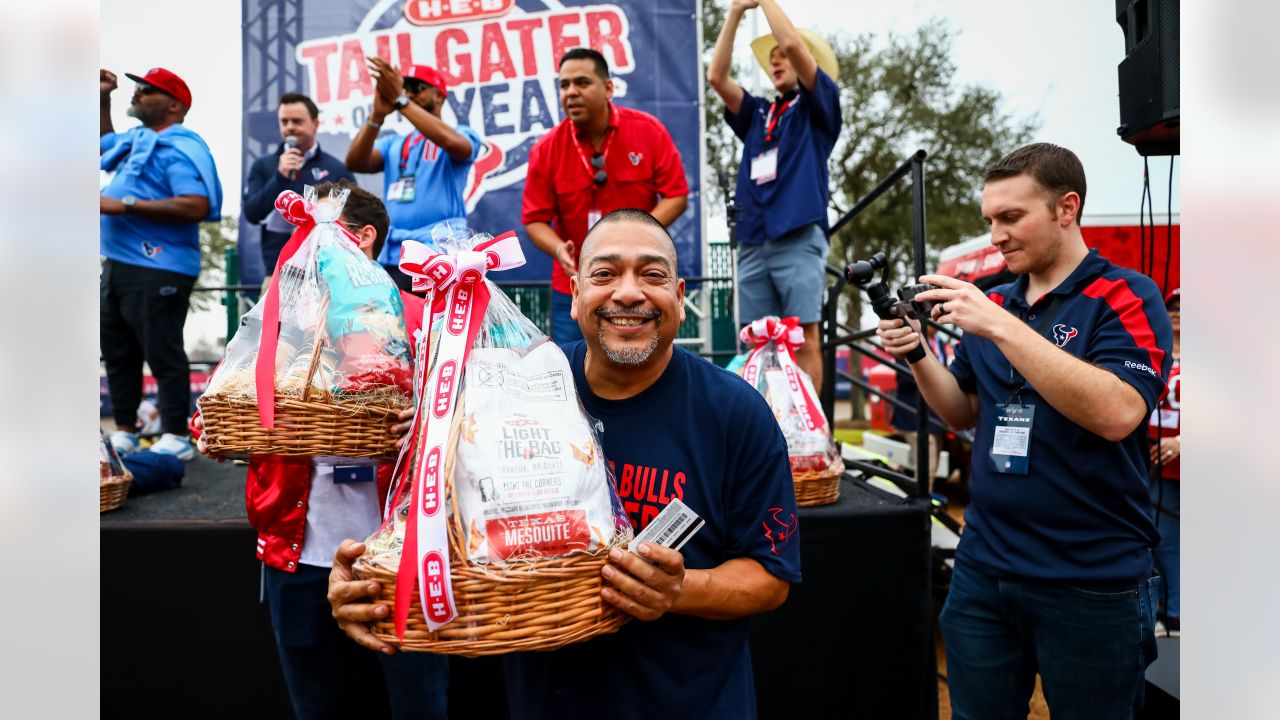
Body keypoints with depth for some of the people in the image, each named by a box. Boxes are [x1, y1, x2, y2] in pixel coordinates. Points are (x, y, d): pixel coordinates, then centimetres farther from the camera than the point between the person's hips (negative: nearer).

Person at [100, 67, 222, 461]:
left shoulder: (179, 147, -12)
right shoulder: (134, 139, 17)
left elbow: (197, 206, -26)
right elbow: (102, 144, 42)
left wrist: (125, 204, -23)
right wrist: (103, 99, 27)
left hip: (158, 270, -10)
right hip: (118, 265, 10)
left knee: (163, 355, -4)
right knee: (117, 353, 15)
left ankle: (176, 439, 6)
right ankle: (124, 432, 26)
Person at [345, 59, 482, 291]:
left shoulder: (462, 135, 8)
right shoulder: (393, 143, 19)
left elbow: (451, 142, -17)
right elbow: (355, 163, 2)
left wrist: (400, 100, -17)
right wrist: (377, 115, -12)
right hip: (391, 256, 5)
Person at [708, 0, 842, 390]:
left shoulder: (819, 105, 11)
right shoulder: (758, 113, 23)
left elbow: (792, 43, -2)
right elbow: (716, 77, 11)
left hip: (799, 238, -5)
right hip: (753, 242, 5)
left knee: (804, 340, -7)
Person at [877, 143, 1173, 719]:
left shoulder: (1126, 298, -9)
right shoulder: (992, 302, 7)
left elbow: (1117, 413, -24)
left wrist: (1001, 326, -25)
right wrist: (918, 357, -4)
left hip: (1091, 580, -5)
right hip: (983, 567, 5)